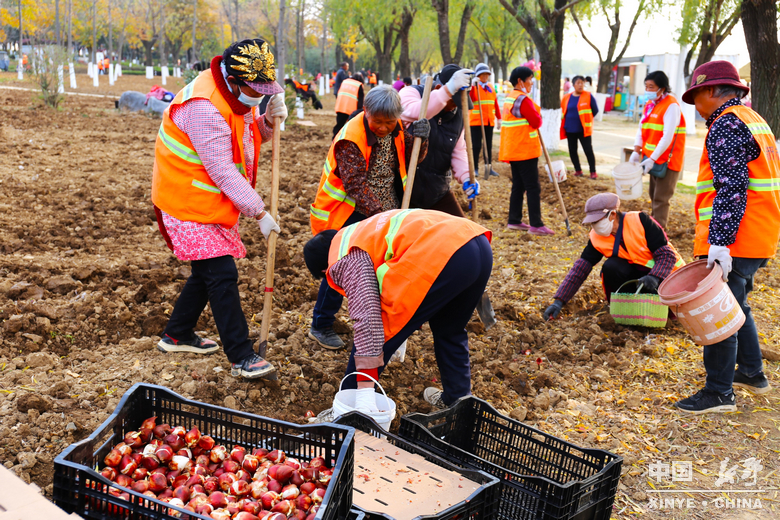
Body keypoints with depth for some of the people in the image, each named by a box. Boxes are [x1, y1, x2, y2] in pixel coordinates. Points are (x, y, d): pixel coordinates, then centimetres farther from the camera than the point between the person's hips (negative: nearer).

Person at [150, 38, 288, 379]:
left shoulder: (238, 96, 4)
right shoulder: (205, 108, -27)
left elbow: (250, 138, 15)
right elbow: (223, 172, -27)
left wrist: (269, 120, -7)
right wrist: (258, 213, -24)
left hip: (215, 202, 10)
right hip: (189, 203, -10)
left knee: (208, 271, 16)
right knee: (222, 276, -10)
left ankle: (177, 335, 33)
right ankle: (241, 357, -4)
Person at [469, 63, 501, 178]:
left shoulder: (491, 87, 12)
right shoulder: (473, 86, -4)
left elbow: (495, 103, 15)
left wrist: (499, 118, 12)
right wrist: (472, 85, -29)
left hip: (489, 121, 5)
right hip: (476, 121, -5)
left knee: (489, 145, 10)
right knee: (476, 146, -3)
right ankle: (474, 168, 5)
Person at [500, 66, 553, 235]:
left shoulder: (509, 98, 14)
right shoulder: (523, 99, -17)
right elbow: (536, 122, -18)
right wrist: (539, 117, 2)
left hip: (513, 150, 10)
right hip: (525, 150, -10)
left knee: (518, 185, 14)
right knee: (533, 188, -6)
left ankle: (514, 221, 18)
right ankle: (536, 225, -5)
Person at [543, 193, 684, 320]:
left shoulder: (640, 221, -21)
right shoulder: (597, 238, -9)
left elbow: (666, 254, -20)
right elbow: (580, 269, -9)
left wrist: (654, 277, -38)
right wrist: (559, 301, -16)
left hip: (662, 273, -3)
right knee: (611, 267, -28)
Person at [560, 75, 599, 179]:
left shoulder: (588, 96, -4)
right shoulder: (567, 97, 4)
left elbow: (595, 110, 3)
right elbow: (562, 112, 14)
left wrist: (587, 119, 6)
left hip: (584, 129, -3)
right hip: (570, 130, 4)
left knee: (588, 150, -4)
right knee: (572, 151, 8)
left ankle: (593, 172, 3)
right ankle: (578, 170, 22)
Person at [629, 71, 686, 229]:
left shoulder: (671, 106, -16)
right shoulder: (649, 105, 10)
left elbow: (667, 137, -23)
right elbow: (641, 130, 10)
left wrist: (652, 158, -26)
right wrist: (636, 152, -3)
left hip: (667, 161, -8)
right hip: (653, 159, 8)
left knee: (661, 199, -6)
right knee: (654, 196, 16)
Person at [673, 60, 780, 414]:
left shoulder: (725, 126, -15)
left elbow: (731, 190, -25)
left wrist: (719, 242, -27)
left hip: (733, 243, -10)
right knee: (736, 306, 23)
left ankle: (719, 393, 4)